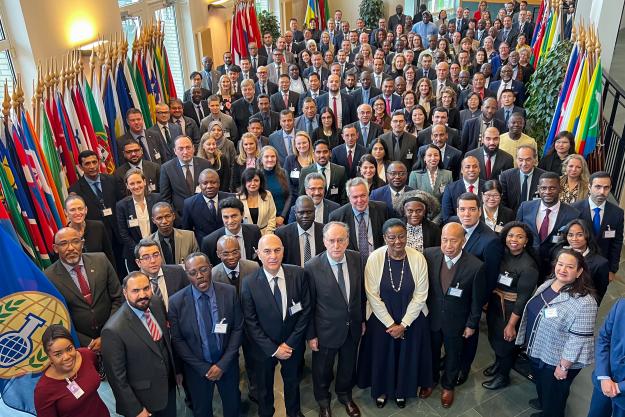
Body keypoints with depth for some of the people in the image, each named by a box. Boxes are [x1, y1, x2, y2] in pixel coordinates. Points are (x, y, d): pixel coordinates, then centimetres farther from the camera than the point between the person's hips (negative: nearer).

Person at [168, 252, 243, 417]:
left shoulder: (230, 292, -14)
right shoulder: (176, 302, -16)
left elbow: (238, 329, -8)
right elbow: (177, 340, -9)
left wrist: (223, 364, -13)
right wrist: (203, 368, -12)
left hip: (227, 364, 1)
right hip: (196, 368, -1)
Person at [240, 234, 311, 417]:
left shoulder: (298, 274, -16)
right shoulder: (248, 284, -21)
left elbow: (306, 310, -10)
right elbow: (250, 323, -14)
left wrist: (291, 343, -13)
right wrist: (273, 349, -15)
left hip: (293, 345, 2)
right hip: (264, 348, -2)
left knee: (293, 382, 27)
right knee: (264, 387, 22)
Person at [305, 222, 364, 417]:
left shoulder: (357, 259, -12)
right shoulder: (312, 267, -24)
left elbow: (361, 292, 2)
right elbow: (308, 305, -14)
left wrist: (362, 319, 10)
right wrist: (311, 335, -9)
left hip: (353, 327, 4)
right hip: (326, 330, -3)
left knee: (348, 365, 25)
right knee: (322, 370, 19)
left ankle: (345, 395, 54)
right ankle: (323, 401, 48)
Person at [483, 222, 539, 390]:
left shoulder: (528, 266, -23)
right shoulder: (503, 254, -6)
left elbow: (523, 298, -20)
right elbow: (493, 278, 1)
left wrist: (511, 325, -16)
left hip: (511, 310, -5)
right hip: (494, 304, 5)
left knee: (507, 343, 16)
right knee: (494, 337, 23)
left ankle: (503, 376, 40)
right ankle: (498, 363, 51)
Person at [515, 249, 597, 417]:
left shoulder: (583, 302, -30)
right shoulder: (547, 284, -5)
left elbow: (579, 339, -27)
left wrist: (564, 367, -21)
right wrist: (529, 341, 16)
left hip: (557, 360, -7)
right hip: (537, 351, 8)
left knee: (554, 396, 18)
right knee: (540, 383, 32)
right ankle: (542, 403, 59)